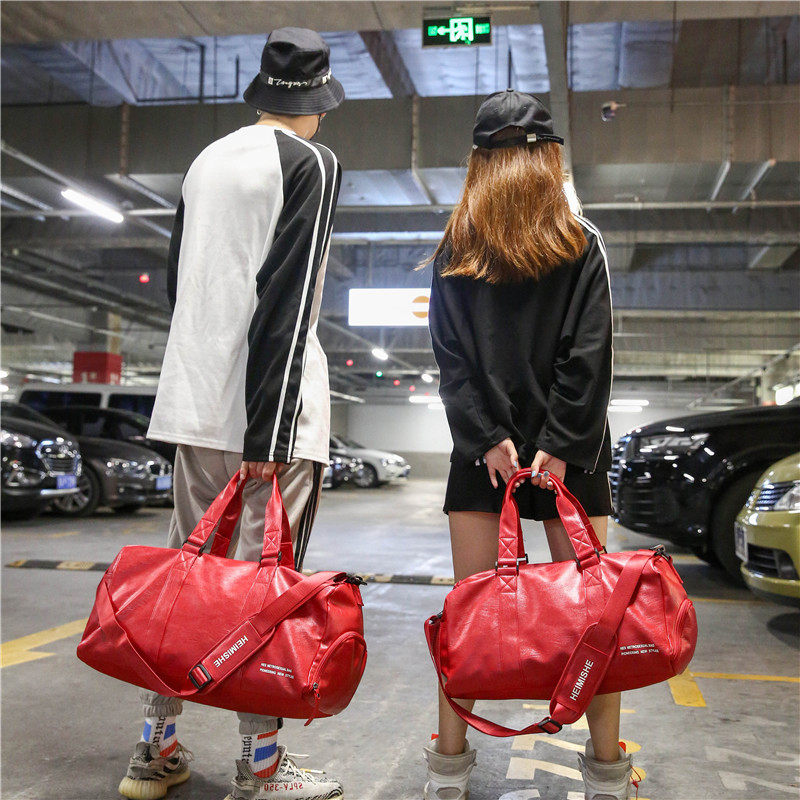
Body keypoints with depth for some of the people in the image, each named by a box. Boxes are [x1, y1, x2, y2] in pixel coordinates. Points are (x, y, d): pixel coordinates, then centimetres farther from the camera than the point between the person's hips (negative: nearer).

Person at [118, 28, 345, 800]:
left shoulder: (206, 161, 17)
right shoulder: (311, 163, -4)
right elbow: (287, 298, -14)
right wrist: (271, 432, -17)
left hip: (196, 399, 7)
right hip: (268, 402, -7)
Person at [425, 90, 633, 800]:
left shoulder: (454, 250, 7)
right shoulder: (583, 242, 3)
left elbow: (449, 355, -1)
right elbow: (590, 355, -5)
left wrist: (488, 438, -5)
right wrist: (561, 445, -6)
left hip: (483, 447, 1)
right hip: (567, 447, -1)